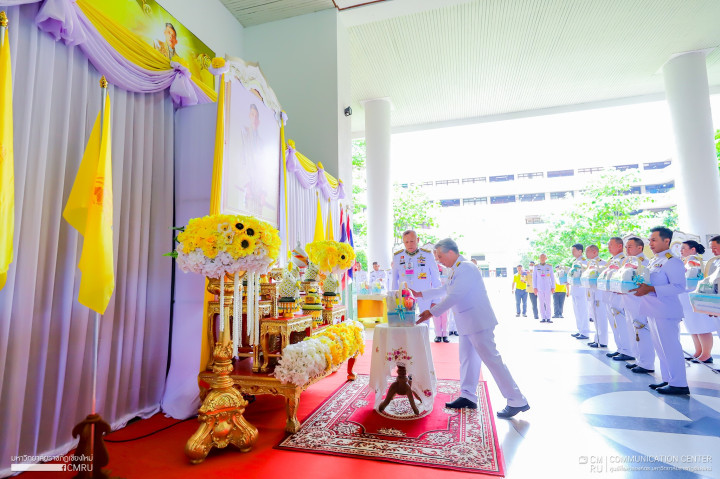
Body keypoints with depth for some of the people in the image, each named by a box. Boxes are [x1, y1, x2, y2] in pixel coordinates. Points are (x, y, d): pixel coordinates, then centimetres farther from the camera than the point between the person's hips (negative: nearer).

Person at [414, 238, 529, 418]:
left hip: (478, 322, -10)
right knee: (466, 358, 15)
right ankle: (468, 397, 26)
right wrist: (420, 294, 22)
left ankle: (517, 401, 8)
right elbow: (444, 291, 25)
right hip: (467, 324, 10)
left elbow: (454, 297, -25)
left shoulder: (466, 268, -19)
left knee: (492, 359, -4)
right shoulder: (456, 270, 13)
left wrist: (432, 312, -22)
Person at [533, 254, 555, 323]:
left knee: (548, 303, -1)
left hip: (548, 288, 0)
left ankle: (548, 318, 4)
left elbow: (552, 277, 6)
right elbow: (534, 277, 3)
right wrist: (534, 287, -4)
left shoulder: (549, 266, 4)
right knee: (541, 303, 1)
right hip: (539, 288, 0)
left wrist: (553, 287, -1)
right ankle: (543, 318, 5)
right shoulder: (536, 267, 3)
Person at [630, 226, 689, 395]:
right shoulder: (654, 261, 16)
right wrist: (639, 286, 9)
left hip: (665, 312, -9)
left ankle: (679, 384, 9)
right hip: (654, 311, 9)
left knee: (670, 347, -2)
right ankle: (668, 379, 26)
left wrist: (650, 289, -26)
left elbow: (679, 287, -20)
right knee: (661, 347, 16)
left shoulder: (672, 261, -12)